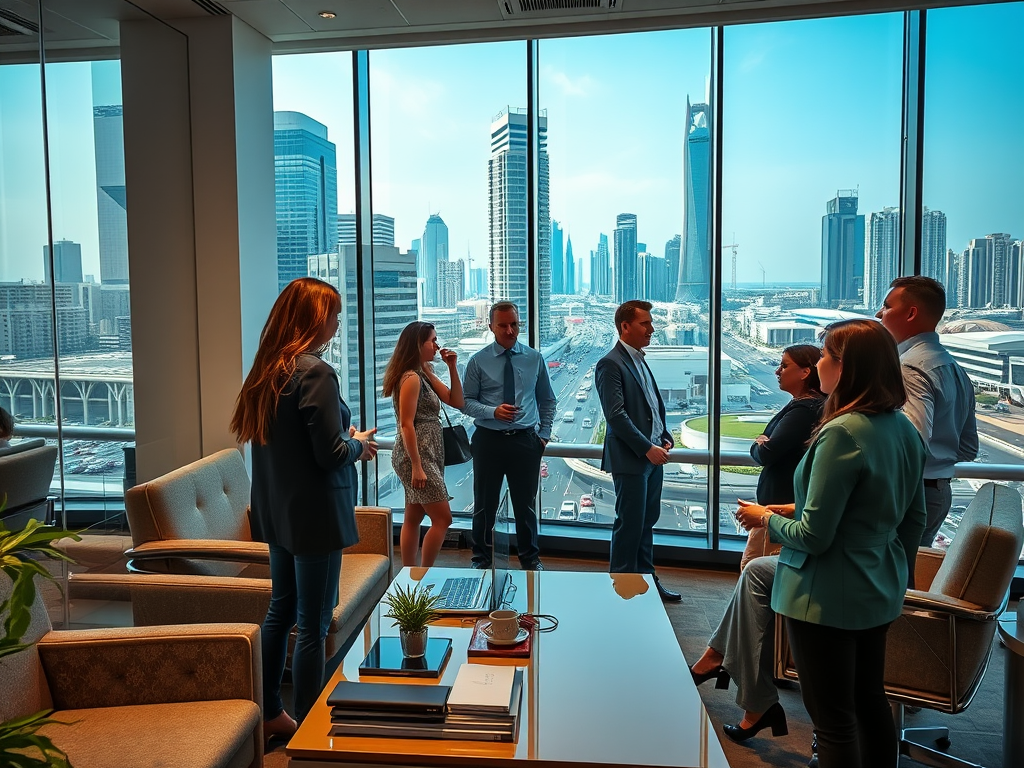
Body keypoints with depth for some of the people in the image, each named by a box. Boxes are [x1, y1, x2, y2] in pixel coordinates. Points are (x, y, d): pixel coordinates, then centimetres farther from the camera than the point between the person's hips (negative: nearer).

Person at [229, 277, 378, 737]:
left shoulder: (267, 369, 7)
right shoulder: (315, 372, -19)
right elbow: (331, 454, -20)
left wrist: (344, 438, 11)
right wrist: (358, 444, 0)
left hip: (276, 510, 9)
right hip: (314, 514, -9)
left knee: (281, 609, 21)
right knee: (313, 625, 3)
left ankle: (267, 714, 34)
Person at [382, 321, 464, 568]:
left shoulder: (425, 374, 12)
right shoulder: (411, 378, -15)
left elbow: (456, 402, 11)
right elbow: (406, 425, -20)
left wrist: (452, 367, 3)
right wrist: (417, 466, -22)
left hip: (427, 454, 9)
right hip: (417, 456, -9)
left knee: (413, 519, 12)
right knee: (442, 518, -6)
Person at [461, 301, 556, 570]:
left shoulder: (535, 359, 4)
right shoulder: (478, 361, -2)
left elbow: (547, 400, 13)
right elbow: (467, 401, -1)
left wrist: (544, 433, 5)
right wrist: (493, 411, -18)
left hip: (526, 440, 1)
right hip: (488, 439, -1)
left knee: (526, 505, 11)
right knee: (485, 504, 10)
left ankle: (530, 558, 29)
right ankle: (481, 558, 28)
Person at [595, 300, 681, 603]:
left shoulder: (639, 361, 16)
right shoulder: (610, 365, -13)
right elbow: (616, 415, -20)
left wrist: (665, 438, 7)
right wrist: (647, 448, -20)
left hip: (653, 455, 9)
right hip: (631, 459, -9)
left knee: (647, 521, 16)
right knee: (630, 524, -1)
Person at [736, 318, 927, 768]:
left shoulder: (842, 433, -25)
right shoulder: (904, 429, 3)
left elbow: (813, 536, -23)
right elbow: (914, 518, 13)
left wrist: (766, 519, -5)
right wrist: (900, 574, 25)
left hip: (828, 599, -9)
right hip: (880, 593, 9)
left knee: (833, 719, 5)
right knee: (870, 701, 23)